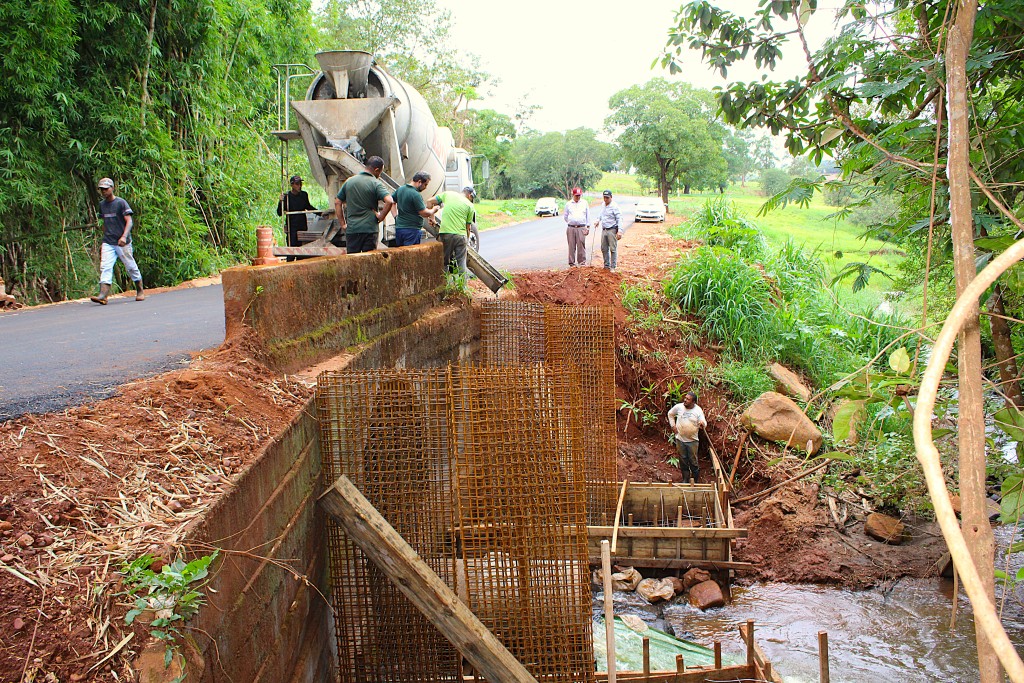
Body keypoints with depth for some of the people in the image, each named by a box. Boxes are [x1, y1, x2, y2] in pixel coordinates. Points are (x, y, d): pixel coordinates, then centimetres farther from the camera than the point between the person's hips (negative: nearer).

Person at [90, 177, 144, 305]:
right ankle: (103, 295, -19)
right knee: (105, 267, -10)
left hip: (123, 243, -5)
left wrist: (124, 236, -26)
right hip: (108, 243, 5)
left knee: (131, 267, 4)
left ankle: (140, 291, 22)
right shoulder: (102, 205, 13)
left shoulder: (121, 203, -6)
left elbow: (129, 221, -12)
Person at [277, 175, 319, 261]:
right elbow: (280, 213, -6)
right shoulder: (286, 196, -6)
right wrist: (281, 202, -20)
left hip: (303, 226, 5)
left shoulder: (304, 194, 8)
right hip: (292, 227, -5)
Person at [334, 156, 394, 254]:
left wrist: (342, 224, 12)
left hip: (351, 229, 4)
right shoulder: (376, 183, -8)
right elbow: (389, 201, -22)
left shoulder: (349, 181, 8)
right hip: (370, 229, -4)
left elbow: (337, 202, 11)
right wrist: (381, 217, -8)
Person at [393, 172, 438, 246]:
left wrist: (395, 216, 17)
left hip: (398, 228, 8)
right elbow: (424, 213, -16)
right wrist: (433, 210, 3)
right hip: (412, 229, -8)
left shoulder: (400, 189, 8)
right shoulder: (416, 195, -17)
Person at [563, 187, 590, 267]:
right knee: (571, 246, 0)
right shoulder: (568, 204, 10)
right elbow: (565, 216, 19)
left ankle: (582, 262, -1)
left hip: (581, 228, -1)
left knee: (581, 245, -7)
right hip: (571, 228, 1)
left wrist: (588, 227, 8)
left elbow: (588, 215, 13)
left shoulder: (584, 203, 12)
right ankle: (572, 263, 6)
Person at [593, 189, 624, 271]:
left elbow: (619, 219, -16)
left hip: (612, 230, -8)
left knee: (613, 249, -4)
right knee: (604, 249, 11)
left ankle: (613, 267, 1)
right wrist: (598, 220, 14)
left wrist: (620, 231, -23)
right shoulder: (603, 205, 11)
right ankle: (606, 265, 21)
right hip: (604, 230, 8)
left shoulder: (614, 206, -12)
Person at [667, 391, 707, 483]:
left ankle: (695, 480, 20)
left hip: (692, 440, -2)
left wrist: (703, 423, -35)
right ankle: (685, 478, 28)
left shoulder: (698, 410, -10)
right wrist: (673, 425, 5)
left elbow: (704, 423, -10)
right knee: (683, 460, 13)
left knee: (693, 461, 4)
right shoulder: (679, 407, -5)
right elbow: (670, 414, 13)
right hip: (680, 439, 2)